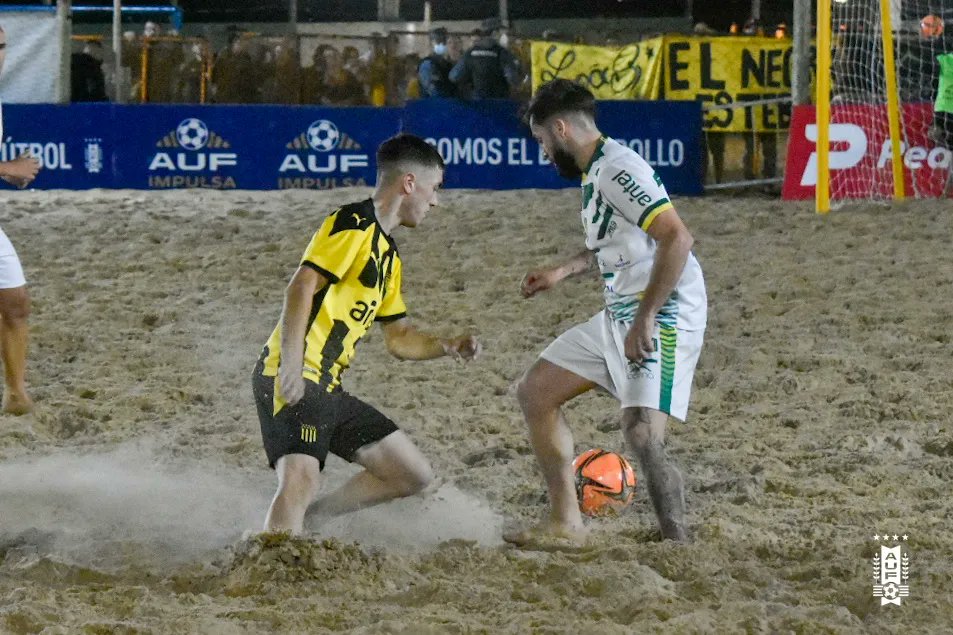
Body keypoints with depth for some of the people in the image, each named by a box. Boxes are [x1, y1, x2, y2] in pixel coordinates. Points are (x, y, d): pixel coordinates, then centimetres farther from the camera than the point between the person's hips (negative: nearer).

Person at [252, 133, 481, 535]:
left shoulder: (388, 255, 23)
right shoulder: (353, 224, -7)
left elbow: (398, 338, 29)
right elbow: (301, 287, -18)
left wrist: (448, 347, 10)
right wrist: (291, 368, -27)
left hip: (328, 391, 10)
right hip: (293, 383, -10)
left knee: (413, 475, 10)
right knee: (301, 481, -28)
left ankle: (308, 521, 15)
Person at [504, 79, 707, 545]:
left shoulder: (618, 170, -17)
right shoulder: (594, 173, 15)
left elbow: (676, 239, -27)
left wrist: (645, 318, -27)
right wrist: (564, 271, 23)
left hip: (662, 316, -11)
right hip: (617, 316, 11)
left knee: (641, 435, -24)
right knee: (534, 393, 14)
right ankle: (566, 523, 21)